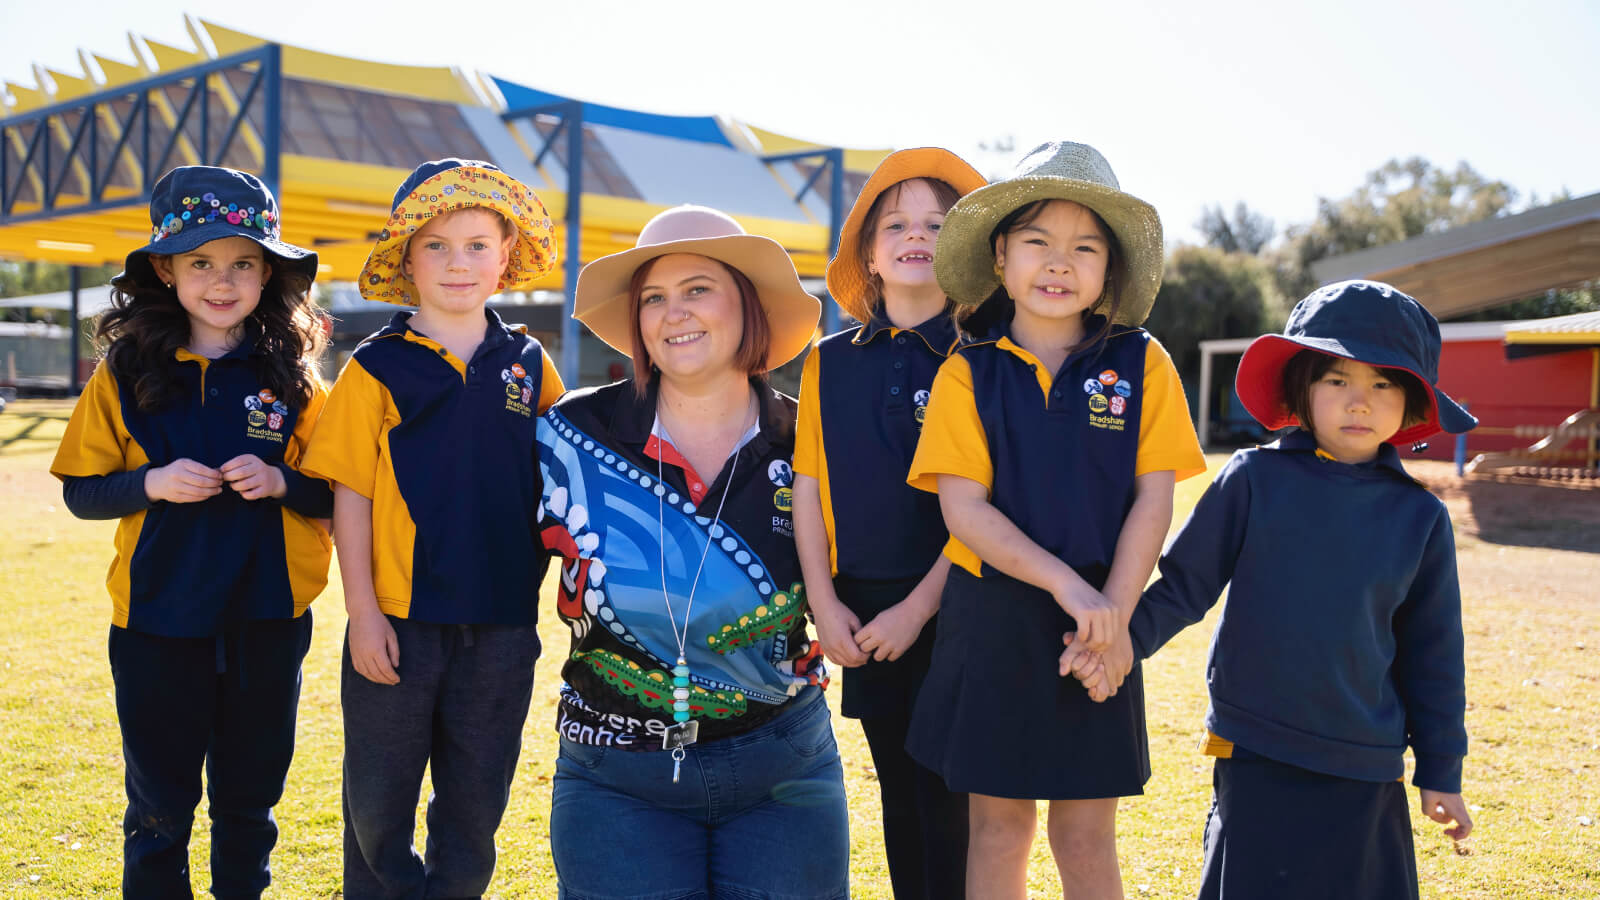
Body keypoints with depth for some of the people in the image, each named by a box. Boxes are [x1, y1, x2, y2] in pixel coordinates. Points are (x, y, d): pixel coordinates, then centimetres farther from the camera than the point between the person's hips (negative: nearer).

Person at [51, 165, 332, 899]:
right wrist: (153, 484, -15)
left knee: (249, 798, 15)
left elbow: (338, 495, 2)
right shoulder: (124, 379, -1)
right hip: (158, 622, 0)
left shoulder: (295, 382, -1)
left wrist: (279, 482, -17)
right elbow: (80, 491, 2)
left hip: (268, 623, 1)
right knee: (160, 808, 12)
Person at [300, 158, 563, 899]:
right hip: (397, 619, -2)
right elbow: (351, 497, -4)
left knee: (476, 799, 15)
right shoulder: (378, 370, -4)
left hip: (502, 622, 2)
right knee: (378, 803, 11)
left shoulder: (529, 365, 4)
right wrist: (362, 612, -7)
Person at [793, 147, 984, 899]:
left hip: (947, 606, -3)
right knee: (898, 789, 14)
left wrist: (919, 606, -12)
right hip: (861, 611, 3)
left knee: (947, 796, 0)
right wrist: (823, 603, -2)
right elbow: (808, 489, 6)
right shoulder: (830, 363, 7)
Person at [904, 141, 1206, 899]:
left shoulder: (1141, 365, 1)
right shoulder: (967, 373, -1)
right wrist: (1063, 582, -19)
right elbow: (963, 506, -8)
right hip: (992, 618, 0)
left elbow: (1153, 499, -3)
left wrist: (1113, 610, -14)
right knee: (997, 824, 10)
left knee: (1086, 834, 8)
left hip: (1099, 623, 0)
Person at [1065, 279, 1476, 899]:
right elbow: (1185, 584, 0)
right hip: (1256, 757, -2)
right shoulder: (1254, 480, -5)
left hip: (1366, 770, 2)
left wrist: (1441, 772, 11)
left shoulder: (1420, 517, 2)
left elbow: (1432, 654, 8)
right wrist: (1124, 638, -17)